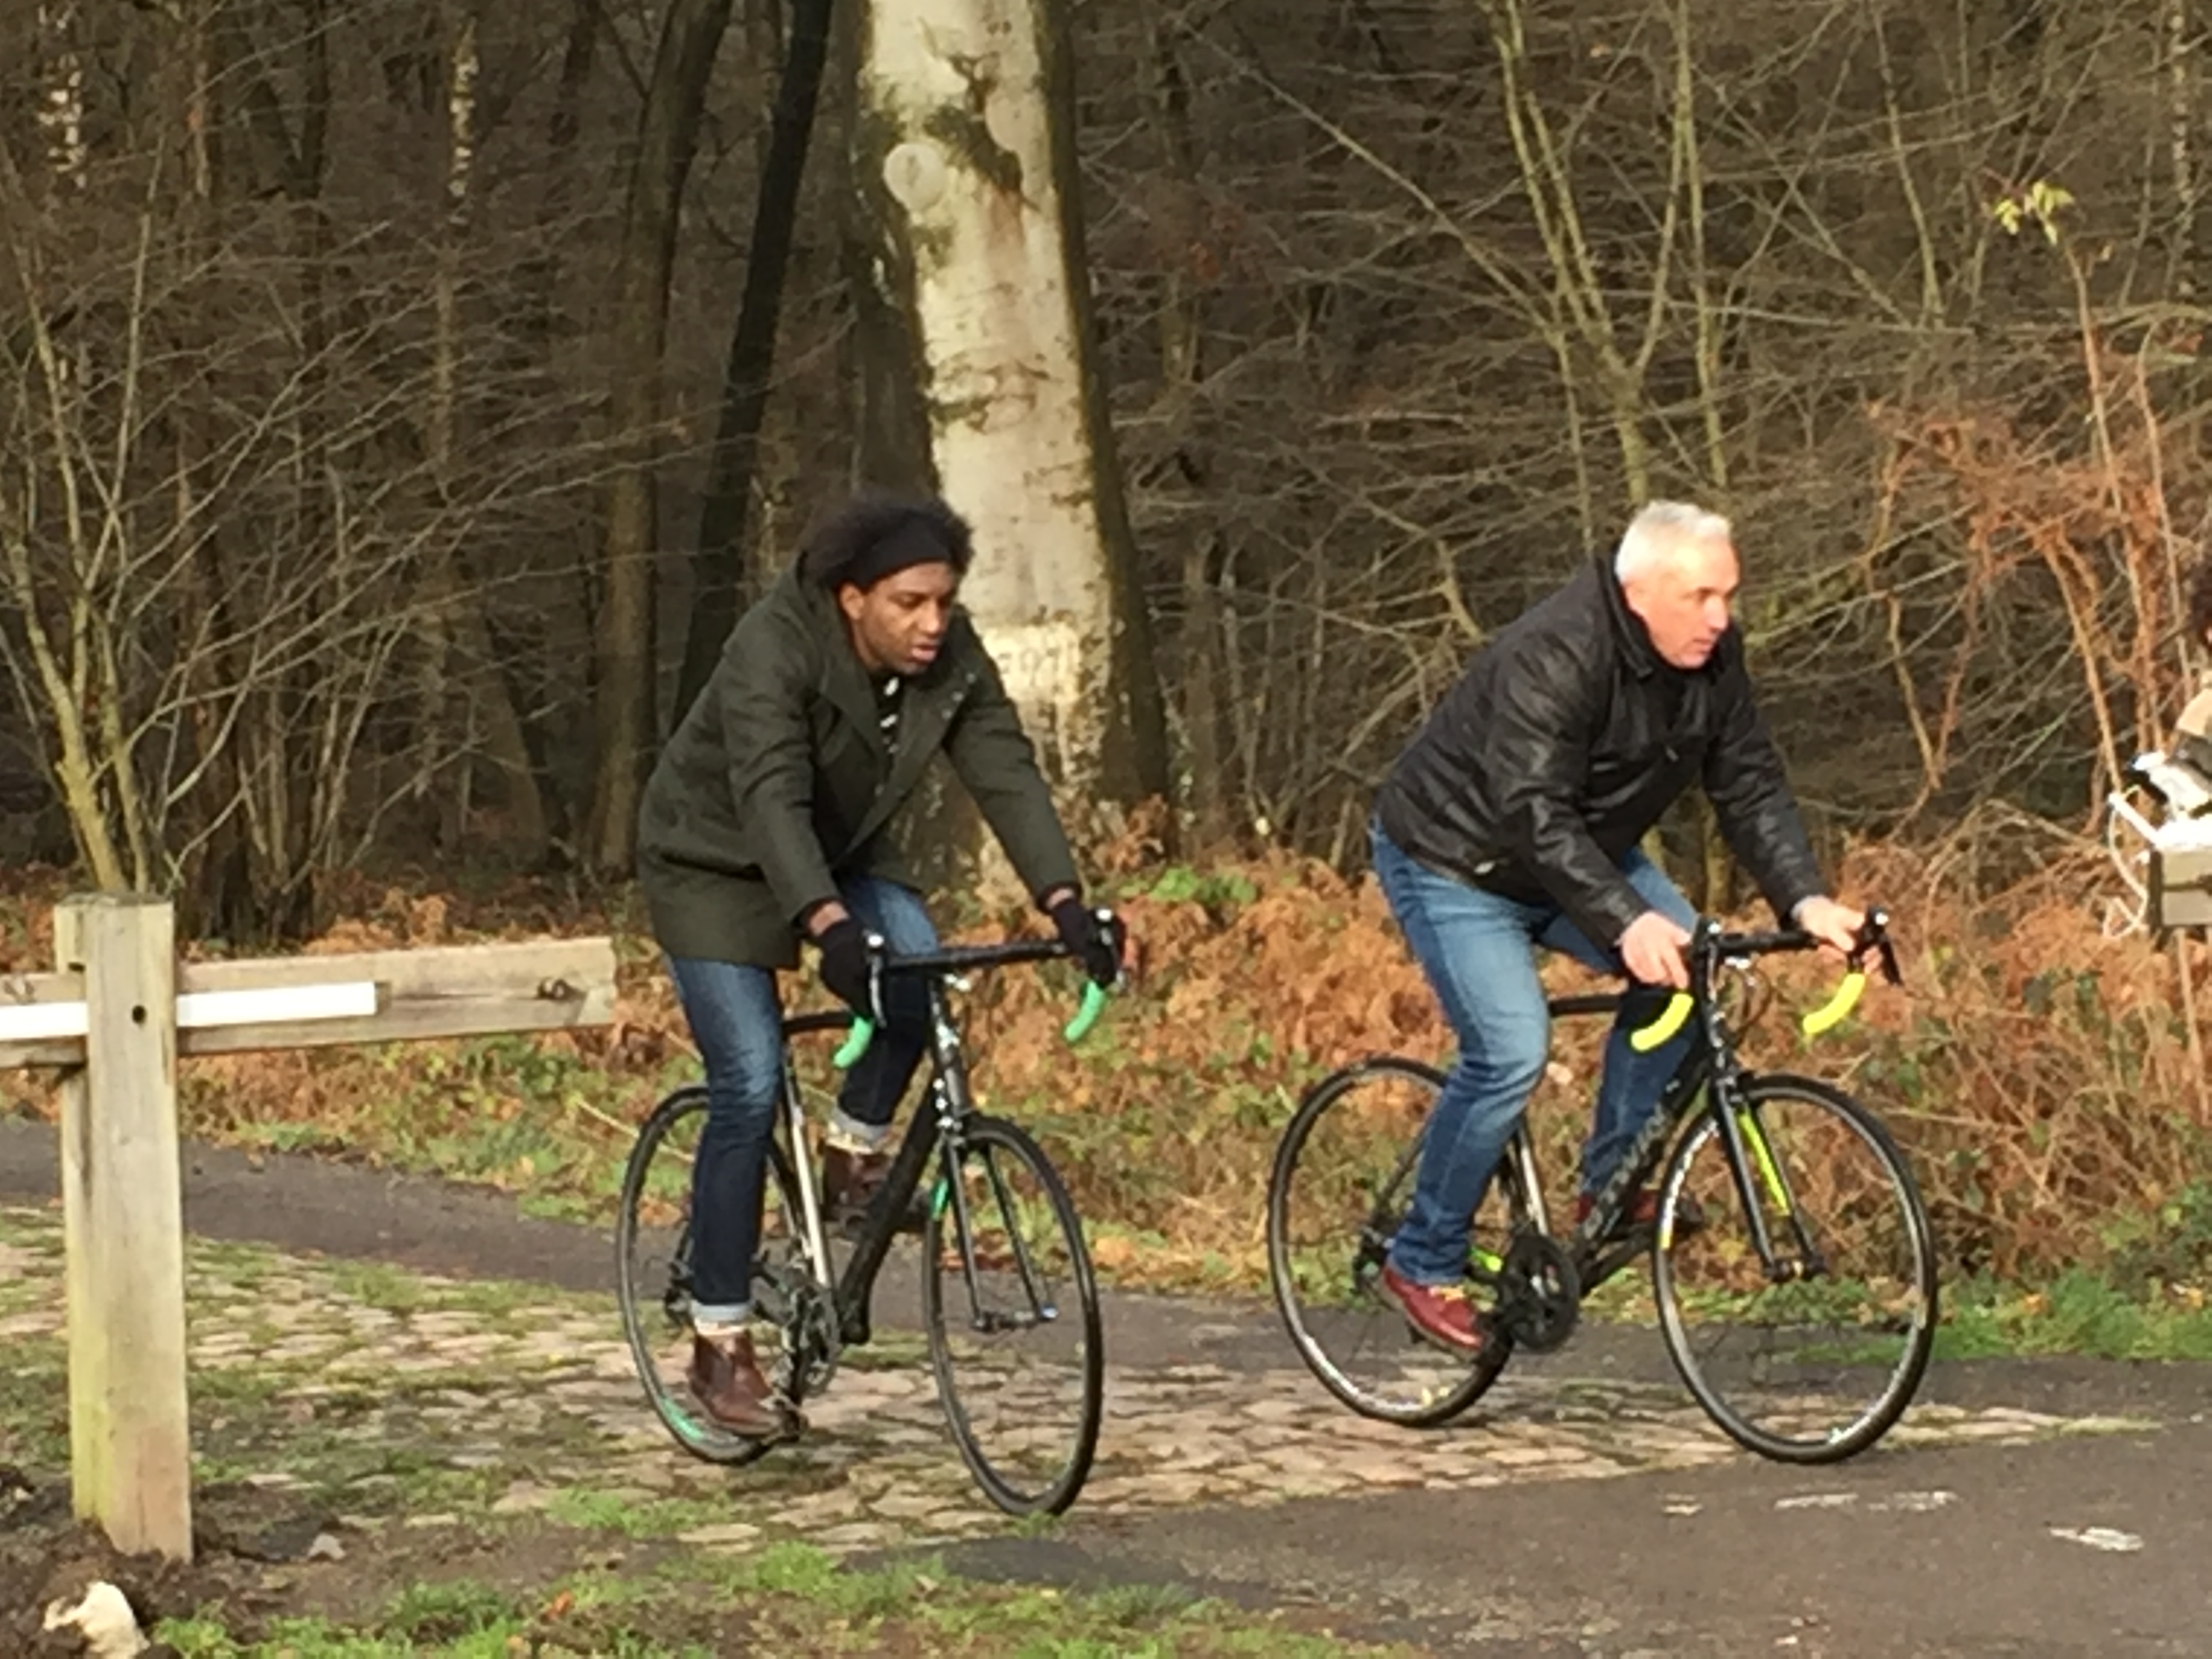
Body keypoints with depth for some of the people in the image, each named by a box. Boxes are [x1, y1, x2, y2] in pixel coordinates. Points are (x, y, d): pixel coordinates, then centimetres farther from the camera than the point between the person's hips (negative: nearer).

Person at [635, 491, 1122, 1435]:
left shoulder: (950, 657, -15)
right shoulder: (775, 649, -32)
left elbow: (1006, 773, -21)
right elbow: (770, 798, -43)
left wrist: (1065, 903, -34)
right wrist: (827, 926, -57)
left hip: (842, 852, 5)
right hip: (716, 863, -5)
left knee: (918, 972, -26)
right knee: (750, 1088, -14)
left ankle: (856, 1156, 0)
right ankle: (719, 1347, -6)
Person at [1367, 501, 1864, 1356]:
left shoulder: (1711, 658, -9)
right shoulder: (1552, 658, -33)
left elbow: (1751, 786, -7)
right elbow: (1533, 814, -40)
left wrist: (1804, 900, -23)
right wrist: (1626, 922, -50)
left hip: (1585, 852, 8)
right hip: (1456, 861, -8)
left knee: (1685, 970, -12)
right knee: (1512, 1051, -21)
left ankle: (1613, 1183, 2)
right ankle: (1424, 1264, -5)